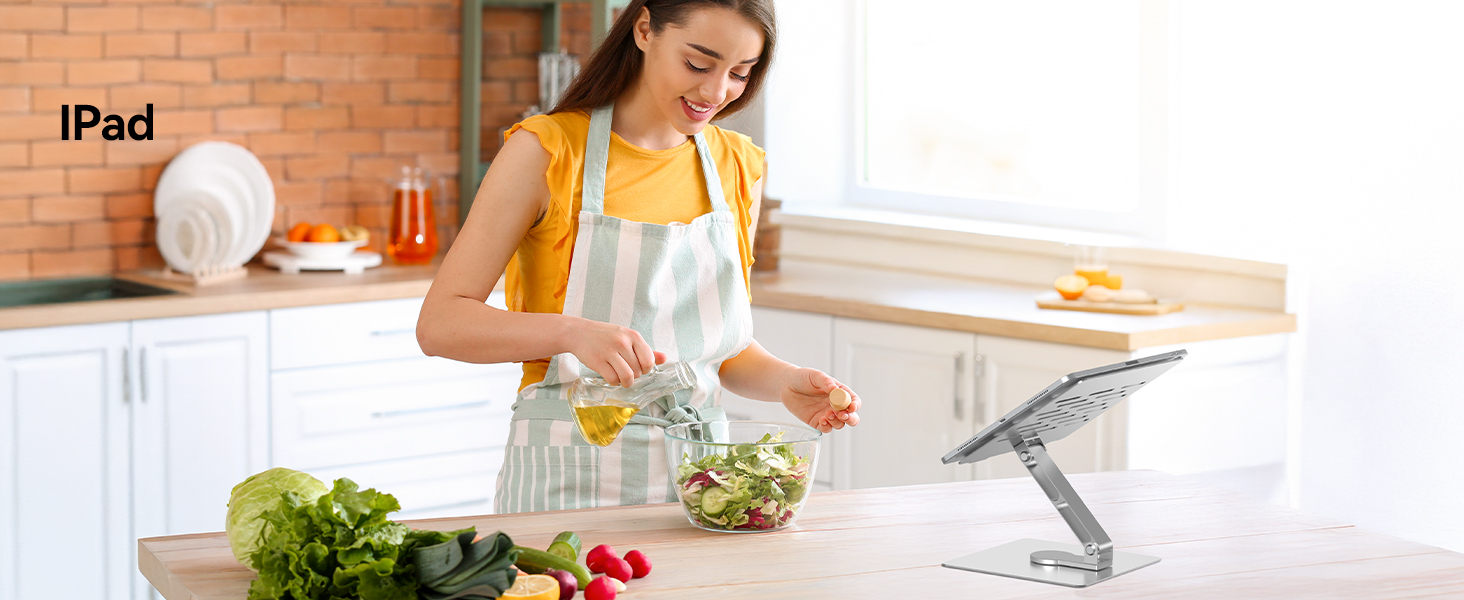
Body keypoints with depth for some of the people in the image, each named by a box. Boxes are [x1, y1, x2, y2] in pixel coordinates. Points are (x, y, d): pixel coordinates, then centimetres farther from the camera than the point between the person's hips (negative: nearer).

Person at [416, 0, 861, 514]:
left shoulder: (737, 167, 9)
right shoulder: (546, 152, -6)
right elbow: (439, 325, -11)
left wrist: (785, 383, -4)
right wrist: (573, 332, -26)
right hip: (569, 484, -4)